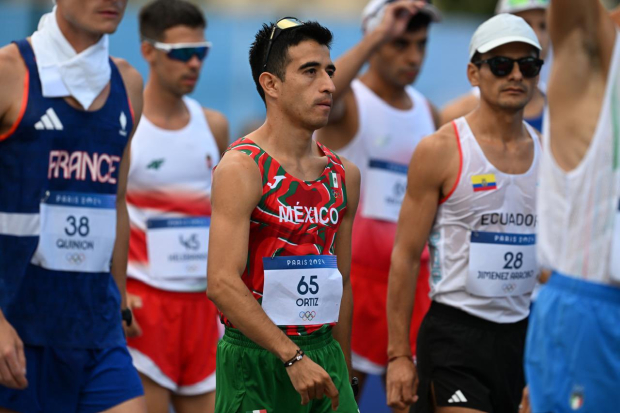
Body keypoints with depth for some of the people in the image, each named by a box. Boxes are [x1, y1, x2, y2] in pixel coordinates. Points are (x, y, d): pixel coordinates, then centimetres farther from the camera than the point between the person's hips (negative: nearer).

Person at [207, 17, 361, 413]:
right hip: (255, 359, -5)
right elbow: (222, 283, -18)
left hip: (323, 352, 6)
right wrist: (293, 358, -23)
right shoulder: (241, 168, -10)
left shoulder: (344, 175, 11)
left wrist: (343, 373, 16)